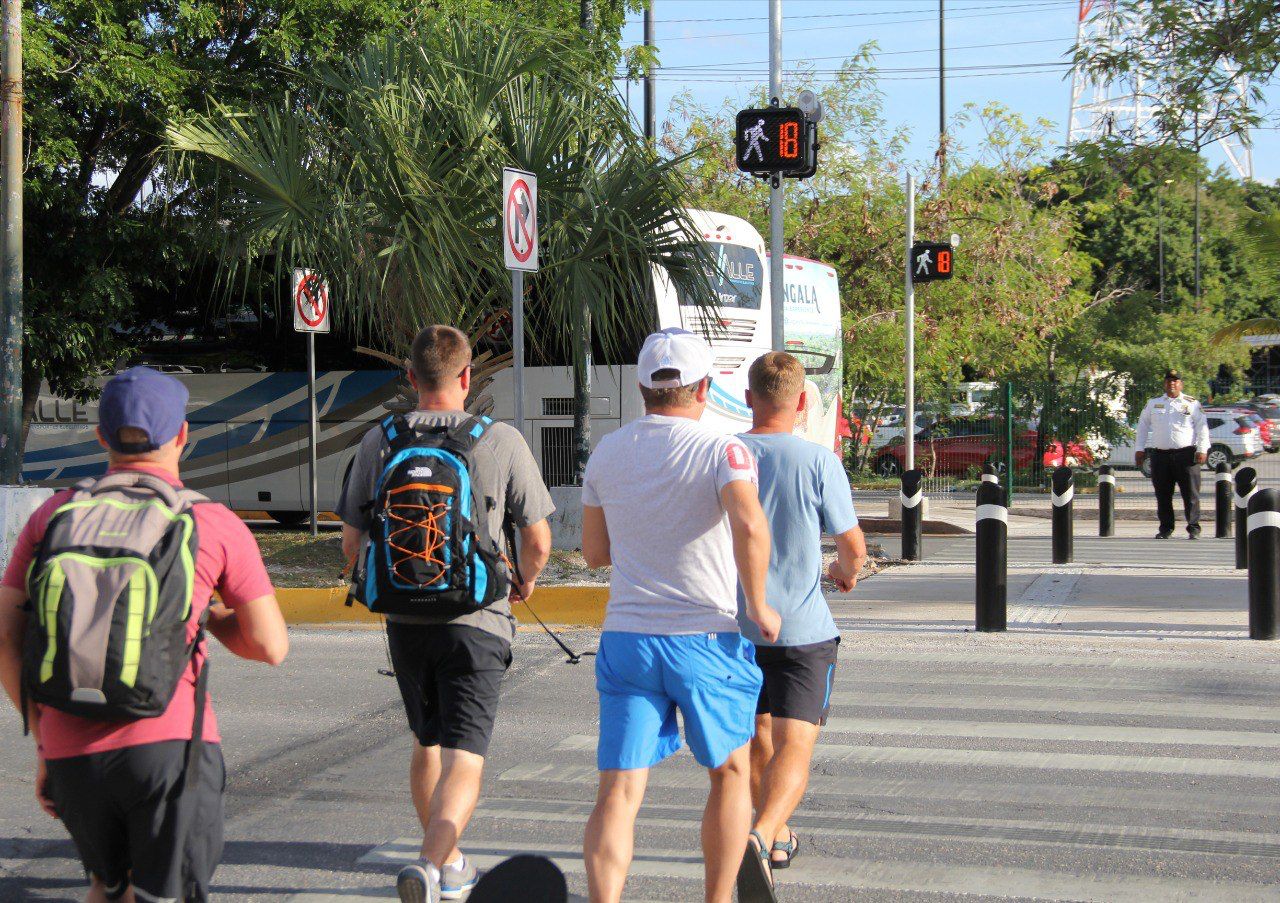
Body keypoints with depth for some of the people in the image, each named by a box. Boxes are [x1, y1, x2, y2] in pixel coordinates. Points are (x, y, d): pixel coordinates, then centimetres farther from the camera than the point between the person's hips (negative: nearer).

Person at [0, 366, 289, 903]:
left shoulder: (54, 516, 8)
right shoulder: (215, 525, 0)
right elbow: (271, 647, 4)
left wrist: (44, 739, 13)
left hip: (72, 752, 4)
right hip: (170, 745, -3)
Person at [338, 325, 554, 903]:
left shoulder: (378, 443, 0)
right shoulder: (501, 442, -6)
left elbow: (351, 543, 5)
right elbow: (538, 540, -2)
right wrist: (526, 580, 21)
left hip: (404, 621, 4)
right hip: (476, 620, -3)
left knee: (429, 744, 22)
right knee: (463, 761, -6)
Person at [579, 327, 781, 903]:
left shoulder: (606, 453, 6)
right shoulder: (721, 451, -8)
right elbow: (749, 527, -27)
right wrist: (758, 606, -14)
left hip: (626, 639, 3)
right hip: (708, 640, -2)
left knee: (617, 794, -2)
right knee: (730, 773, 20)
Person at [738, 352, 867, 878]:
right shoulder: (819, 461, -9)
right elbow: (853, 545, -3)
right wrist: (846, 571, 20)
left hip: (736, 625, 4)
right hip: (802, 627, -4)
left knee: (756, 736, 20)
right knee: (794, 745, -6)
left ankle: (778, 838, 35)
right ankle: (762, 836, -29)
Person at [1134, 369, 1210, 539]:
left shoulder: (1192, 404, 7)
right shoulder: (1153, 403, 15)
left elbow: (1202, 428, 5)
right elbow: (1142, 426, 19)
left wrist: (1202, 450, -5)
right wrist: (1139, 449, 12)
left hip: (1186, 454, -2)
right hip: (1160, 455, 2)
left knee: (1190, 494, -4)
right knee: (1163, 495, 3)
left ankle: (1194, 529, 1)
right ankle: (1165, 529, 11)